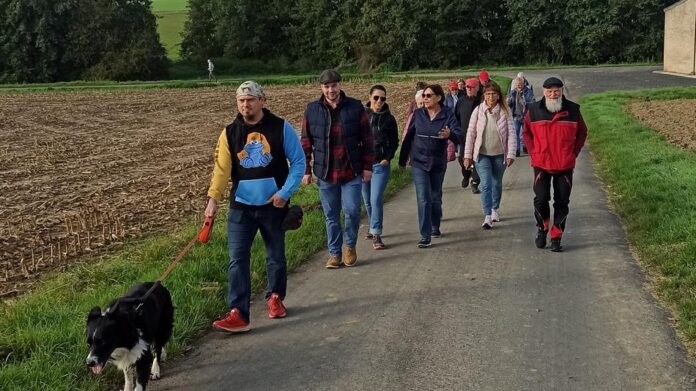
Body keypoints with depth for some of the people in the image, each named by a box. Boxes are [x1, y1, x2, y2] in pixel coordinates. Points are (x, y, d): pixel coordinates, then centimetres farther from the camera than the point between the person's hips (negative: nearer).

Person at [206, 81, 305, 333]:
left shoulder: (281, 128, -5)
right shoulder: (230, 133, 0)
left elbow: (298, 162, -4)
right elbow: (222, 168, -8)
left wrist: (285, 192, -13)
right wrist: (213, 198, -22)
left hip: (273, 206, -1)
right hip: (241, 207, 1)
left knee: (276, 257, 15)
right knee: (237, 260, -7)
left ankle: (275, 297, 37)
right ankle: (238, 314, -7)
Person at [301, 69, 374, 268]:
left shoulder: (355, 107, -2)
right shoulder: (312, 110, 1)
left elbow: (367, 139, 2)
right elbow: (306, 143, 5)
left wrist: (368, 166, -1)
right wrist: (306, 170, 3)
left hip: (352, 171, -1)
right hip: (325, 173, 2)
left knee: (352, 211, -5)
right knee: (331, 216, 9)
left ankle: (350, 245, 21)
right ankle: (335, 254, 21)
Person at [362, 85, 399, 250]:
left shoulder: (389, 118, -2)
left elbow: (394, 141, 6)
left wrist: (388, 158, -6)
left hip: (380, 164, -2)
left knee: (376, 199, -12)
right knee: (367, 200, 13)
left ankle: (376, 235, -7)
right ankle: (373, 227, 32)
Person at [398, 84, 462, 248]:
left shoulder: (447, 115, -7)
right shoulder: (418, 114, -2)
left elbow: (459, 134, -19)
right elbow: (408, 137, 6)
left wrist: (449, 134, -42)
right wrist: (402, 160, 10)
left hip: (438, 163, 0)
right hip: (419, 162, 0)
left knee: (436, 198, 15)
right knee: (423, 199, -9)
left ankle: (435, 227, 39)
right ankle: (425, 237, -8)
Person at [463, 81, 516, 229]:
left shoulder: (505, 112, -6)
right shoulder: (478, 111, -6)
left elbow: (511, 134, -6)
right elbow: (470, 133, -1)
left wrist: (511, 154, -11)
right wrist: (467, 155, -2)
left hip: (499, 154, 1)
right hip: (482, 154, -1)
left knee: (497, 183, 16)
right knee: (485, 184, -11)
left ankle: (495, 209, 37)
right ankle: (488, 216, -11)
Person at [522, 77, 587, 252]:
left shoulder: (573, 110, -3)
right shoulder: (533, 110, -3)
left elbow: (582, 132, 10)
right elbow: (526, 132, 10)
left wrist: (574, 152, 2)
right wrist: (533, 152, 1)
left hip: (565, 165, 1)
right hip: (541, 164, -1)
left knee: (562, 202, 5)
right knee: (541, 198, -6)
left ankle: (556, 237, 15)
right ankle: (542, 229, 20)